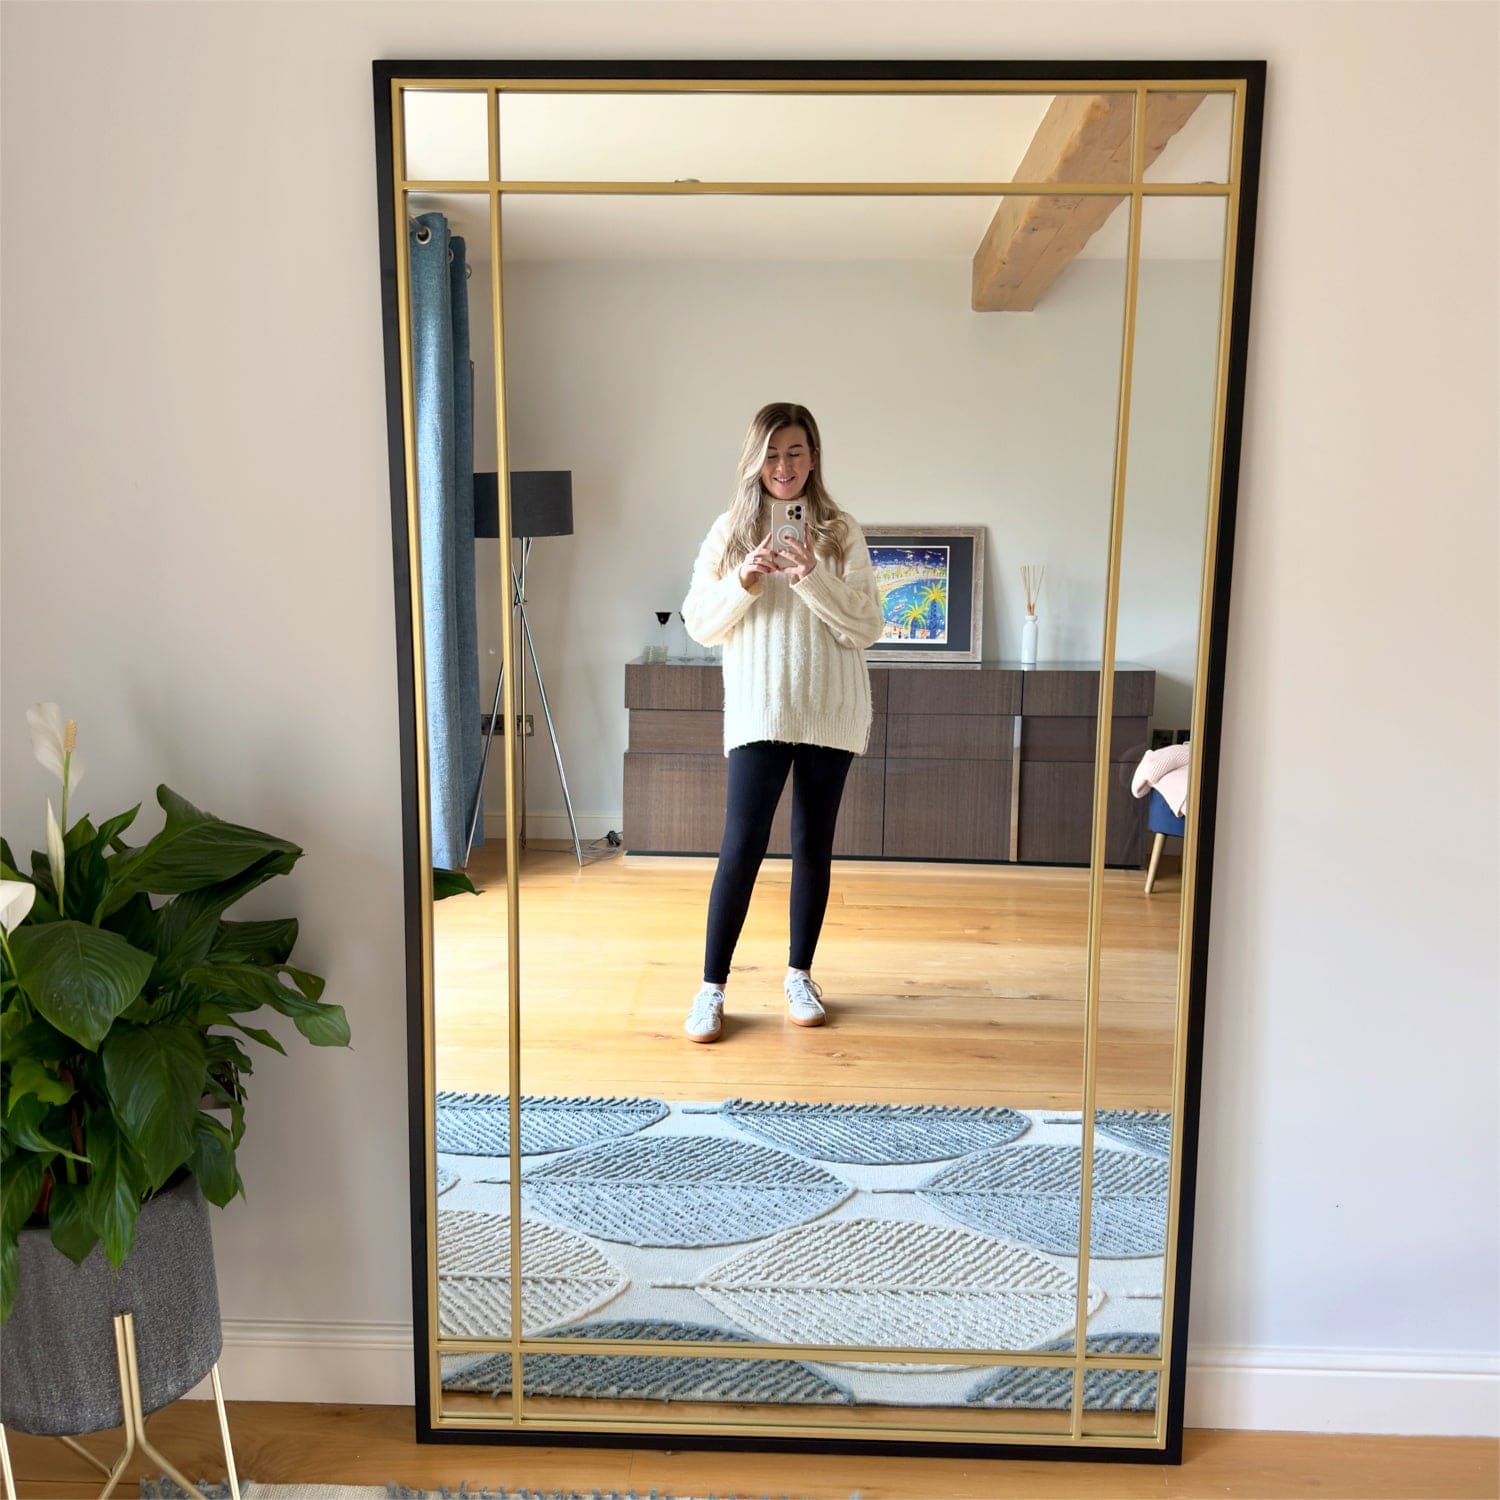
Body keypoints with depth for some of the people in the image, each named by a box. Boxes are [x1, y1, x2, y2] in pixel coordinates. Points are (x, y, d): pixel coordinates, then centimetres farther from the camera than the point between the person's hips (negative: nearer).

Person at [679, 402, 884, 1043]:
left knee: (814, 846, 9)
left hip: (830, 713, 1)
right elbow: (699, 624, 2)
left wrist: (813, 577, -18)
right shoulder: (730, 530, 4)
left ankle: (799, 974, 25)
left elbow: (866, 627, -4)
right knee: (743, 845, -6)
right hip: (758, 711, -1)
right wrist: (743, 582, -15)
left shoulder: (840, 532, 3)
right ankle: (712, 987, 6)